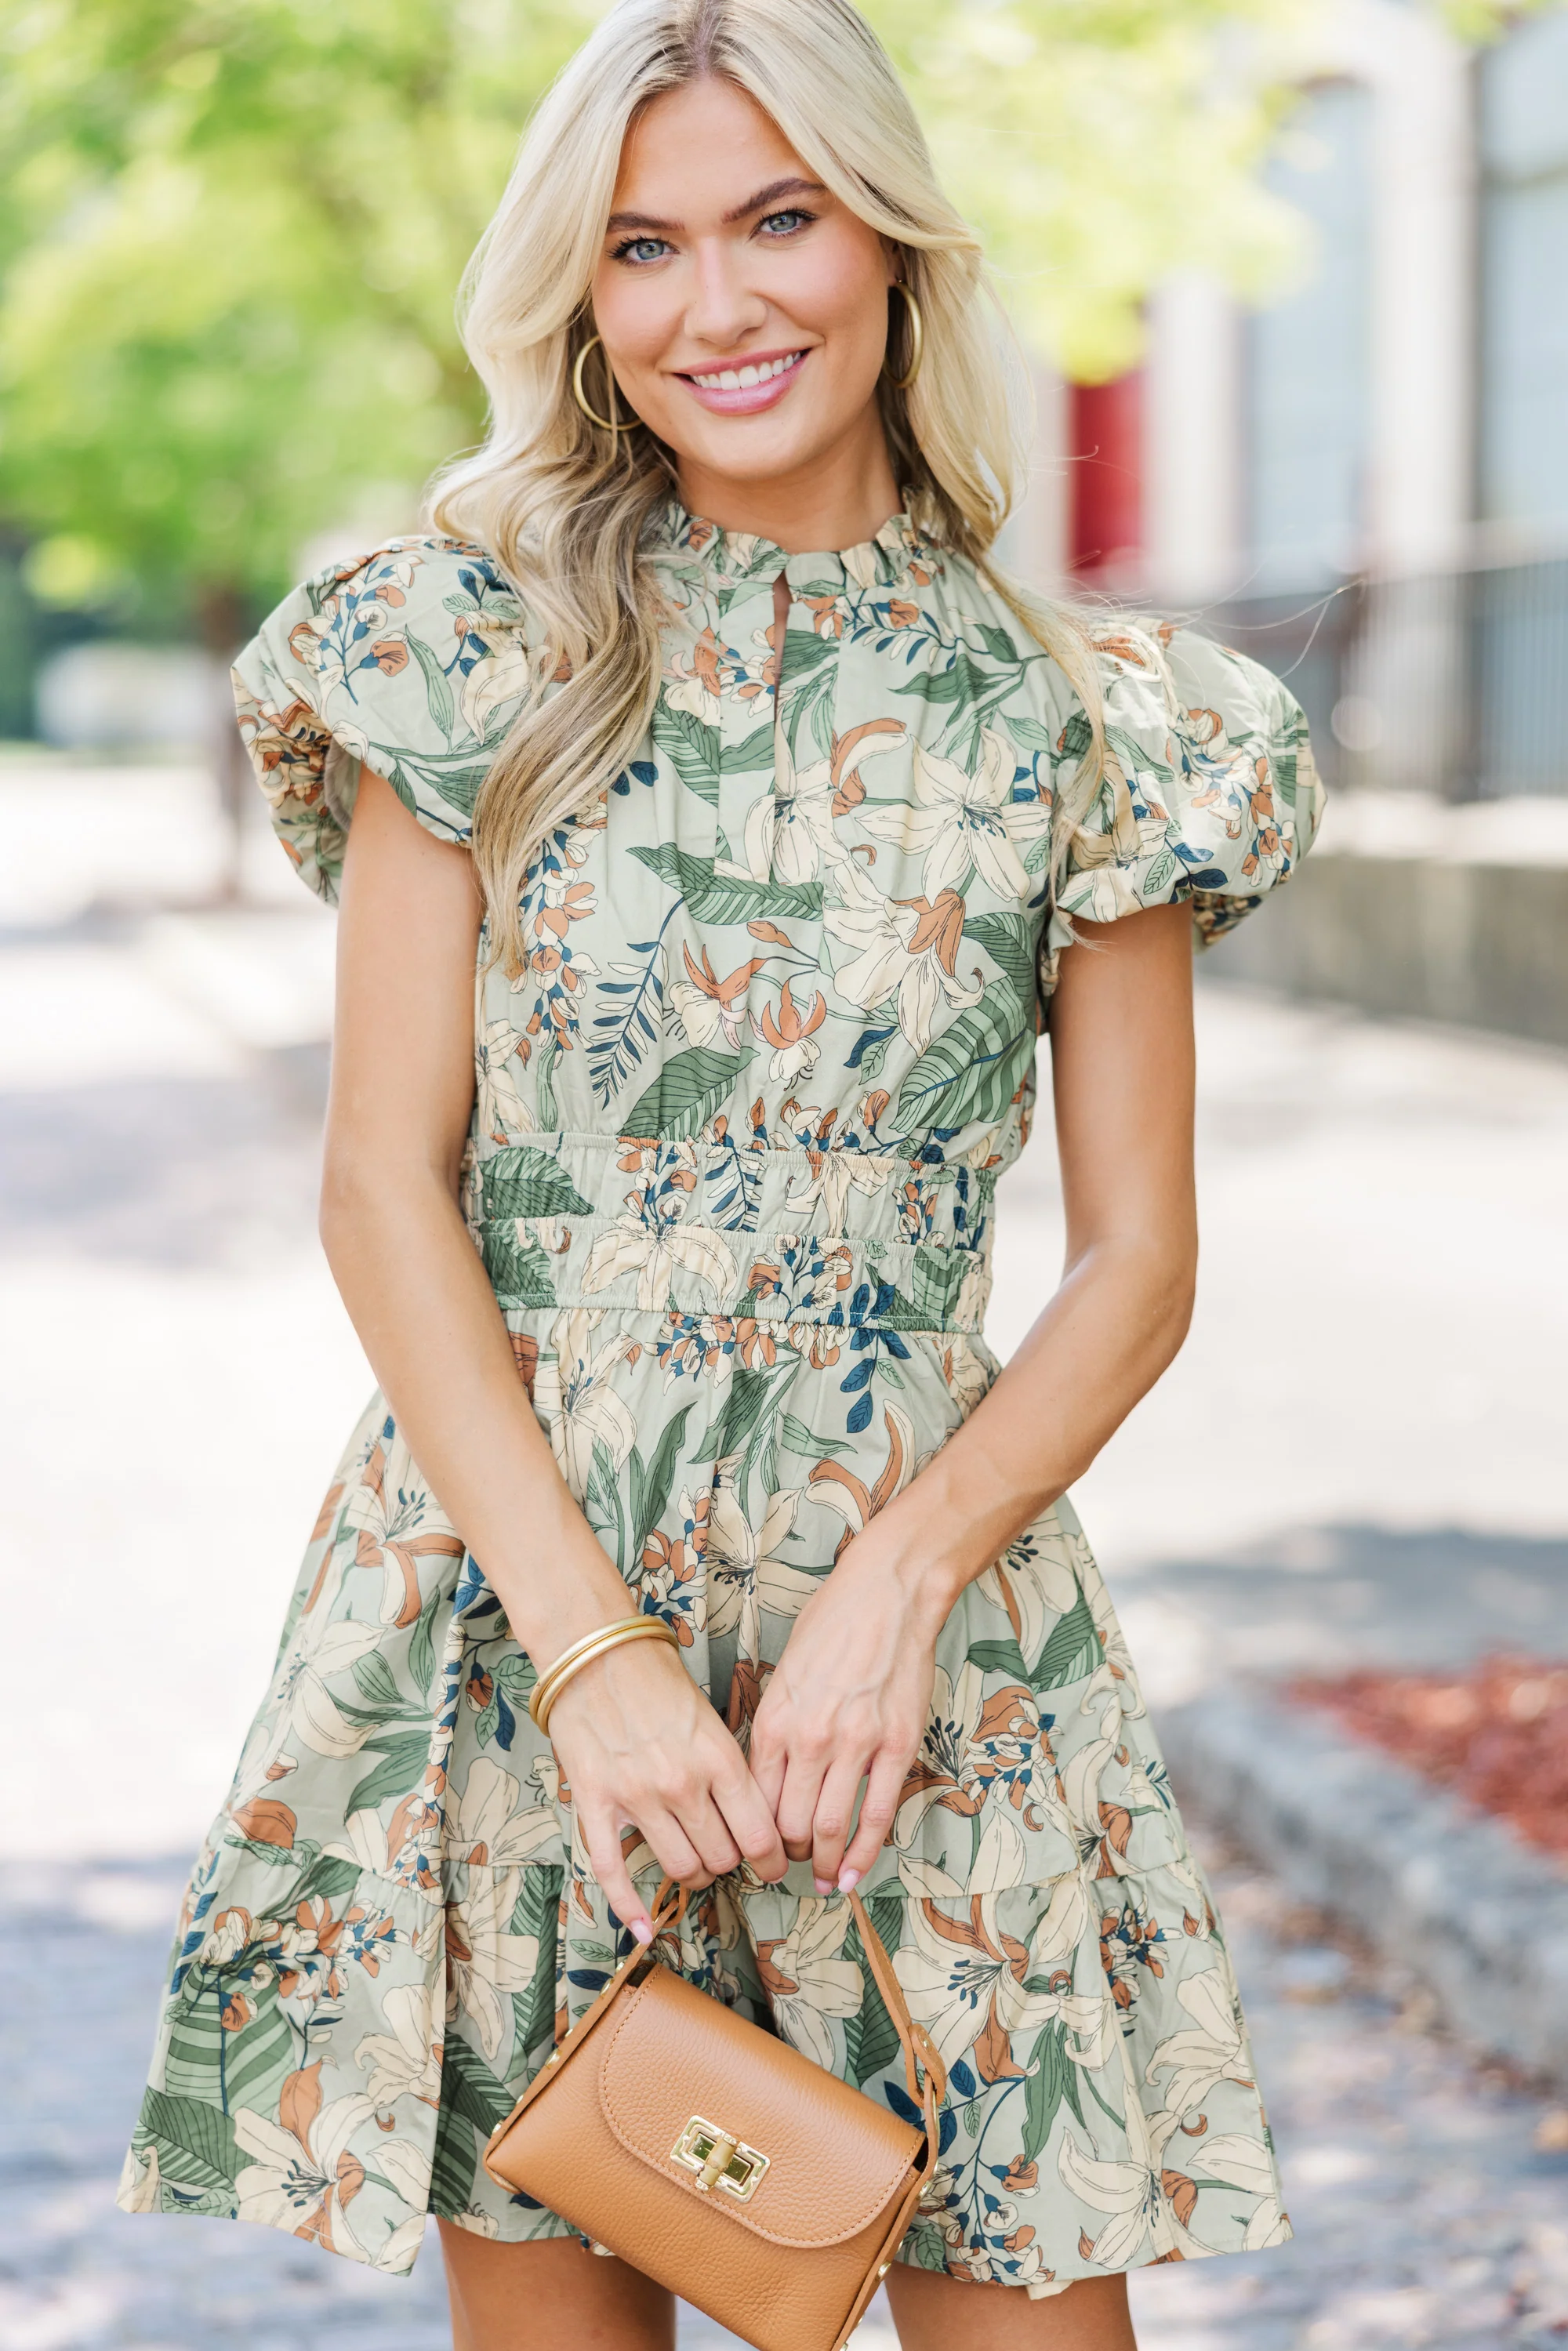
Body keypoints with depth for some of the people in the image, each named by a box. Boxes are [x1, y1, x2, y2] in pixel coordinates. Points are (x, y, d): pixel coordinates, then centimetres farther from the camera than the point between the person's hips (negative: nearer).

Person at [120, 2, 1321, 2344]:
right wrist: (595, 1643, -12)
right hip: (510, 1586, 0)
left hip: (925, 1627, 0)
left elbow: (1135, 1261, 3)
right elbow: (384, 1187, -3)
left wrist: (901, 1580, -12)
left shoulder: (1079, 727, 3)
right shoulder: (474, 657, 1)